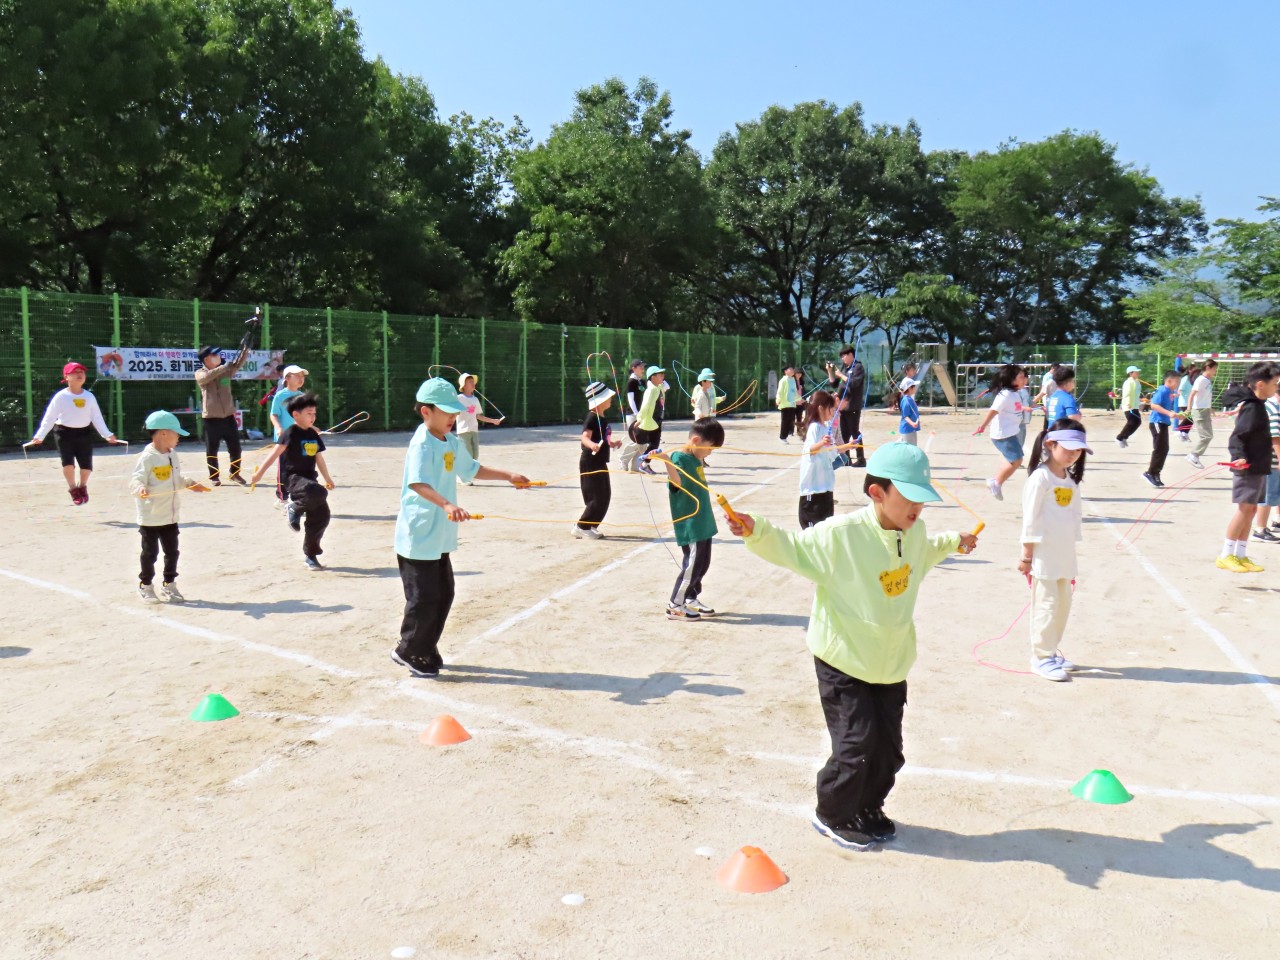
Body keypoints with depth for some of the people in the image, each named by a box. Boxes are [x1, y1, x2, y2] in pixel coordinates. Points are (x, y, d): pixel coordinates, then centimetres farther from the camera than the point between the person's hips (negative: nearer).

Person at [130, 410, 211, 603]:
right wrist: (140, 489, -43)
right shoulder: (147, 457, -16)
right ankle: (145, 586, 20)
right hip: (150, 517, -7)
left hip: (170, 517, 7)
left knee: (172, 552, 13)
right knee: (150, 553, 5)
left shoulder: (173, 455, 8)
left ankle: (169, 584, 27)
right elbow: (136, 480, -23)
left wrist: (191, 484, 12)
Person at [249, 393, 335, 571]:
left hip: (308, 479, 7)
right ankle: (294, 508, -5)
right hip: (292, 477, -7)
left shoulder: (314, 435, 12)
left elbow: (319, 458, 22)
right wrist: (259, 473, -17)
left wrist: (327, 479, 28)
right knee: (319, 493, -36)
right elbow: (275, 454, -13)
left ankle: (310, 554, 16)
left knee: (321, 516, 1)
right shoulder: (291, 433, -8)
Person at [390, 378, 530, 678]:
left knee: (444, 594, 15)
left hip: (440, 537, 9)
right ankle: (408, 651, 18)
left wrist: (509, 476, 22)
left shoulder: (452, 443, 8)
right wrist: (445, 504, -51)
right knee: (424, 599, -2)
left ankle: (426, 651, 29)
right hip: (418, 537, -9)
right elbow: (417, 483, -36)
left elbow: (472, 469, 25)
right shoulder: (422, 444, -20)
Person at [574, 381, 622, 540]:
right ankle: (581, 527, 0)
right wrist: (592, 445, -49)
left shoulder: (603, 418, 12)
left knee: (605, 496, 11)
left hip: (600, 463, 10)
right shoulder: (592, 418, -16)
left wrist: (613, 443, 18)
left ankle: (591, 527, 19)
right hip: (590, 462, -10)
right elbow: (585, 437, -30)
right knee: (597, 498, -9)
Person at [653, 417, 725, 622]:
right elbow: (677, 482, -37)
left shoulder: (696, 459, 11)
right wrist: (666, 462, -52)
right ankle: (675, 606, 5)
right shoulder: (680, 458, -16)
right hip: (690, 526, -10)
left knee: (702, 563, 16)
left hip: (703, 523, 10)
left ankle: (691, 599, 30)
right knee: (692, 564, -5)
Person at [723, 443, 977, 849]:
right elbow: (793, 548, -17)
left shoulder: (914, 532, 1)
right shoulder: (841, 533, -22)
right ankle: (832, 815, 20)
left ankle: (867, 810, 38)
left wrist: (953, 541, 37)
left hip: (892, 663, 7)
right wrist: (756, 531, -35)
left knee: (888, 747, 13)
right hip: (843, 662, -7)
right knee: (856, 745, -5)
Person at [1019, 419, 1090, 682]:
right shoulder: (1040, 477, -12)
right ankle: (1042, 657, 6)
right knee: (1047, 604, -4)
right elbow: (1030, 518, -12)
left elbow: (1076, 517, 17)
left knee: (1063, 603, 12)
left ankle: (1051, 651, 25)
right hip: (1044, 555, -8)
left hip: (1065, 554, 8)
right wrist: (1027, 556, -12)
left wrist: (1070, 551, 15)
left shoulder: (1071, 480, 11)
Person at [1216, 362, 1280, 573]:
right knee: (1244, 509, -9)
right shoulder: (1252, 408, -15)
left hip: (1259, 468, 10)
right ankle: (1226, 556, -4)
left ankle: (1240, 555, 16)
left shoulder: (1258, 406, 14)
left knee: (1251, 509, 10)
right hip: (1248, 468, -10)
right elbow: (1236, 437, -21)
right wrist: (1239, 456, -34)